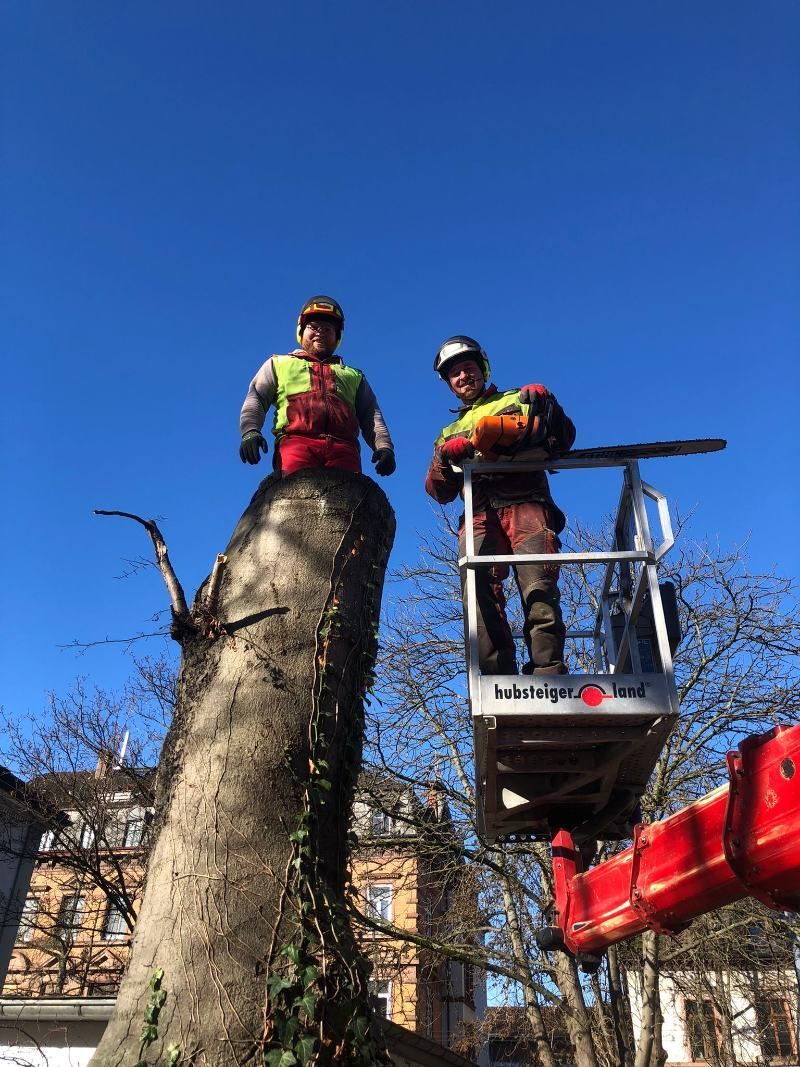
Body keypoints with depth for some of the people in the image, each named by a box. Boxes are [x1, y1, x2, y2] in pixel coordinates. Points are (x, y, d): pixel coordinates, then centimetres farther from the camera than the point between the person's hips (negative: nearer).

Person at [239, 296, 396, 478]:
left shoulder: (353, 375, 37)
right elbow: (256, 399, 20)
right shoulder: (279, 364, 33)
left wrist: (383, 446, 3)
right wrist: (250, 432, -2)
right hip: (296, 441, -1)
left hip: (343, 447, 2)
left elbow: (370, 415, 24)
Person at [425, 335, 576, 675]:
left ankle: (549, 678, -27)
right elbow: (439, 492, 20)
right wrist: (445, 454, 1)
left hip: (526, 504, -2)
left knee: (539, 590, -22)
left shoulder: (515, 401, 27)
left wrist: (548, 406, -4)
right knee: (480, 589, -23)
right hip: (479, 514, 2)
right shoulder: (450, 433, 35)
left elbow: (562, 441, 15)